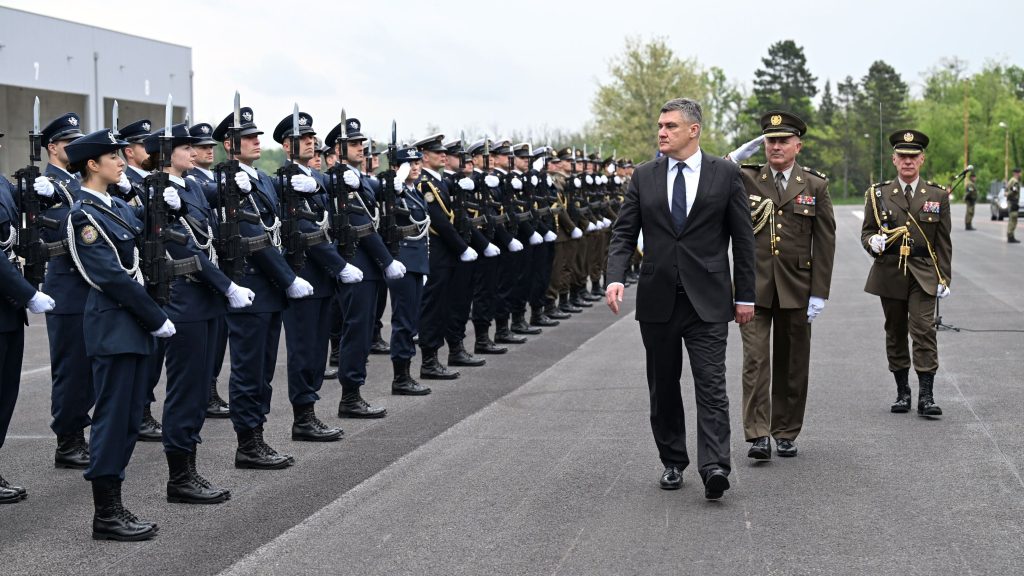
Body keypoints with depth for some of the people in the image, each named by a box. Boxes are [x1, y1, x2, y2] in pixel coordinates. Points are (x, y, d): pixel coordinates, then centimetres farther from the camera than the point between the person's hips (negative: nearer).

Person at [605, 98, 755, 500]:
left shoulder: (725, 174, 1)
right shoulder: (644, 176, 7)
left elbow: (742, 238, 3)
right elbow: (623, 233, 5)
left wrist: (745, 295, 2)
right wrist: (616, 278, -12)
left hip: (707, 299, -3)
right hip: (657, 299, 3)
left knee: (711, 384, -10)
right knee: (663, 387, 10)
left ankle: (714, 467, -16)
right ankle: (672, 462, 22)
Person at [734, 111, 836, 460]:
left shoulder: (815, 186, 4)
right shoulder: (744, 180, 4)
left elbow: (825, 242, 2)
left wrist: (819, 293, -4)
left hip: (796, 287, 1)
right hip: (753, 286, -1)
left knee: (792, 364, 8)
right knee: (755, 360, -8)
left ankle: (786, 433, 18)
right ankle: (758, 435, -8)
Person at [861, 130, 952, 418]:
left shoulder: (938, 195, 6)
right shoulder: (878, 194, 5)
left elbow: (943, 241, 7)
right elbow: (866, 231, 9)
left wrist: (945, 278, 2)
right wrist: (873, 242, -15)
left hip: (923, 275, -1)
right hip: (889, 273, 1)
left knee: (924, 329, -12)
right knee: (895, 332, 7)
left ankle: (926, 396, -11)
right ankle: (902, 392, 18)